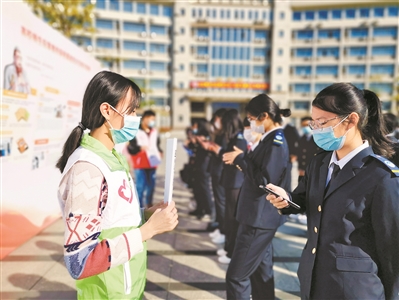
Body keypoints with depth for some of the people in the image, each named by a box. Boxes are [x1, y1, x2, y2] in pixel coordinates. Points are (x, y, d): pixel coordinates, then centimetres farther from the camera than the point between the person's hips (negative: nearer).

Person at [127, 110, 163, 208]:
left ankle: (149, 205, 28)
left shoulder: (154, 132, 13)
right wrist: (140, 148, -27)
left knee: (151, 186, 12)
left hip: (152, 165, 6)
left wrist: (159, 152, 3)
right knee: (140, 187, -4)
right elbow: (130, 148, -10)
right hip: (140, 165, -6)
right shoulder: (136, 131, -7)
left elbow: (157, 145, 22)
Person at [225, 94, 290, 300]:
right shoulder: (270, 139, 11)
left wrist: (242, 158, -18)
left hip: (259, 217, -10)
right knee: (261, 272, 21)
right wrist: (244, 161, 3)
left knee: (236, 275, -1)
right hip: (259, 215, 10)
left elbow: (264, 181, -24)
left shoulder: (276, 142, -18)